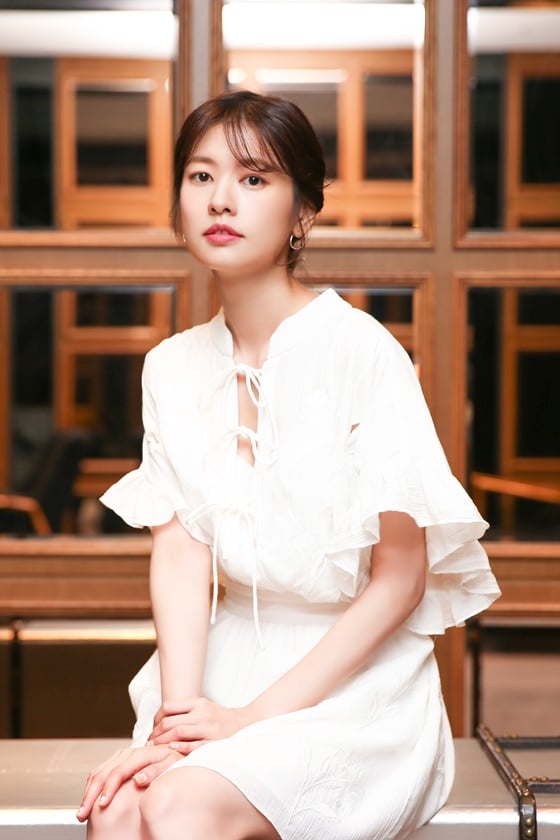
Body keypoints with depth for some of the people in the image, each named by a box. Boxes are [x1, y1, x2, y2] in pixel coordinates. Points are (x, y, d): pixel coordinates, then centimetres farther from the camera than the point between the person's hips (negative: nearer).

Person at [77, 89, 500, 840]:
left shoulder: (362, 351, -12)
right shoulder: (173, 367, 5)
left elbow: (399, 580, -11)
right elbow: (179, 546, -1)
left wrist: (254, 717, -15)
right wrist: (180, 708, -18)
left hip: (356, 677, -4)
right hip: (227, 657, 4)